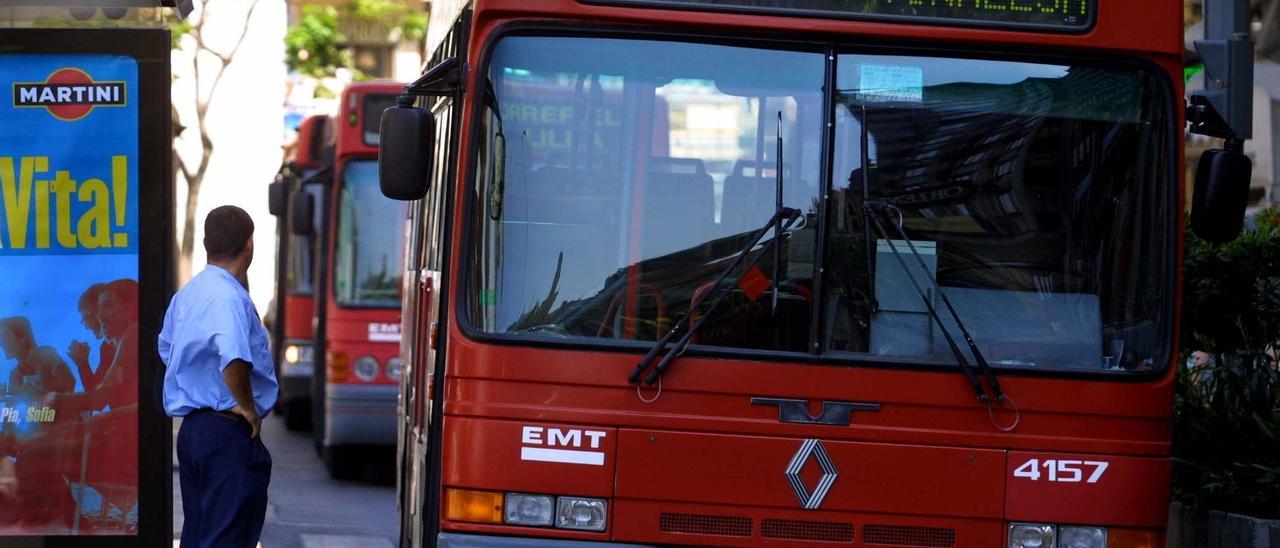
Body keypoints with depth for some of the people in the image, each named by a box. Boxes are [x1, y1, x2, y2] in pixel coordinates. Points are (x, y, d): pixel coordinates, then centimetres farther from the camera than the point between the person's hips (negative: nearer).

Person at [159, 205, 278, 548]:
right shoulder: (228, 297, -18)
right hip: (229, 433, -9)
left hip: (191, 426, 9)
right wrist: (248, 406, -19)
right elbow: (233, 358, -34)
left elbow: (167, 349, 26)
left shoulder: (187, 294, 12)